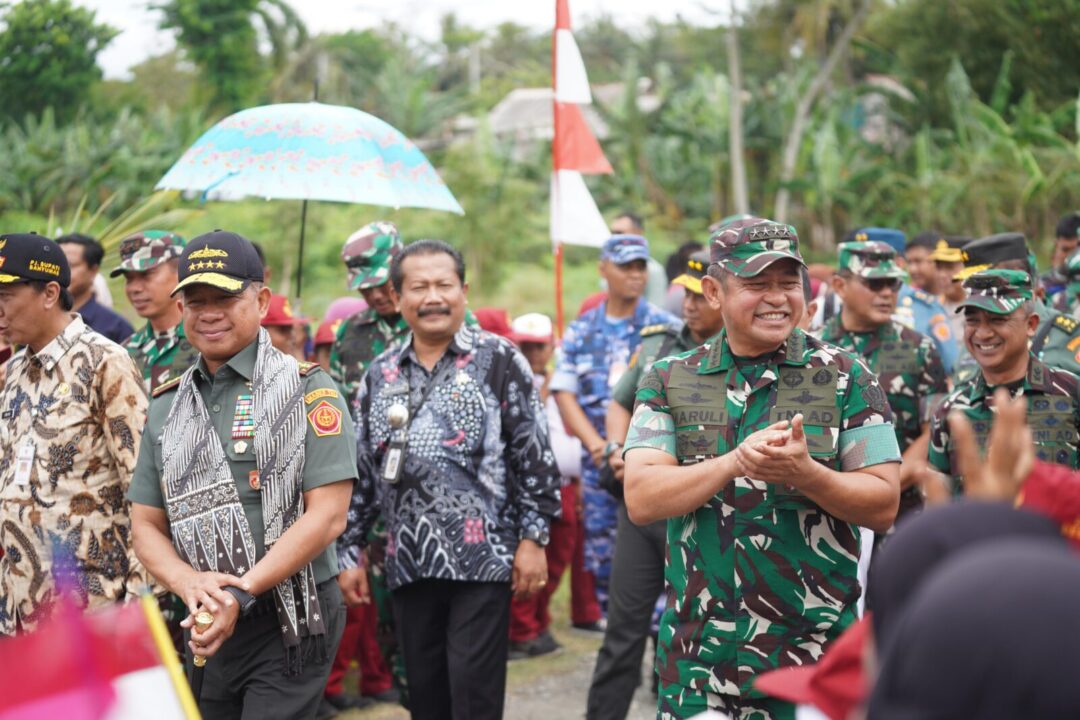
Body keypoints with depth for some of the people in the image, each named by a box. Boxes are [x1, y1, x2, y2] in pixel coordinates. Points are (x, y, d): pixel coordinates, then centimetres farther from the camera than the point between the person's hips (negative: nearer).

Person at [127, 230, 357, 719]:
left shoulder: (308, 390, -6)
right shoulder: (167, 405, 11)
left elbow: (327, 516, -13)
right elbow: (146, 525, 11)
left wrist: (240, 592, -19)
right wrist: (189, 582, -11)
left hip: (290, 626, -5)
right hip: (206, 629, 5)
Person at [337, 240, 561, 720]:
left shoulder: (499, 361, -1)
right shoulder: (380, 375, 11)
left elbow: (534, 456, -3)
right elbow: (361, 470, 14)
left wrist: (533, 538, -8)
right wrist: (349, 552, 11)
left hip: (483, 559, -4)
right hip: (409, 564, 4)